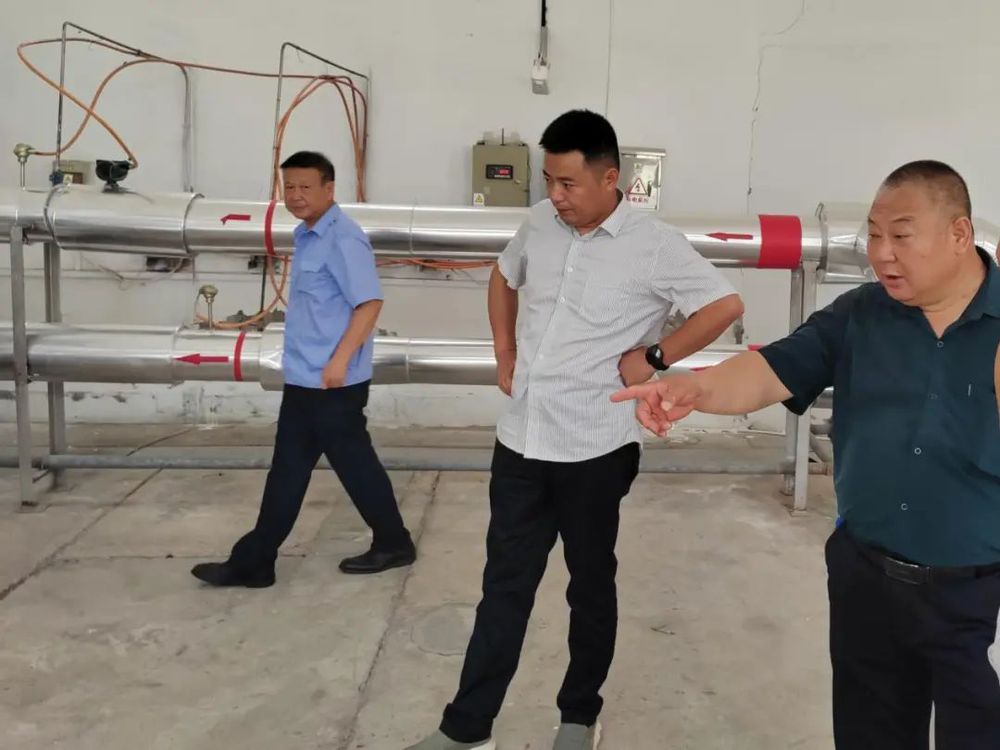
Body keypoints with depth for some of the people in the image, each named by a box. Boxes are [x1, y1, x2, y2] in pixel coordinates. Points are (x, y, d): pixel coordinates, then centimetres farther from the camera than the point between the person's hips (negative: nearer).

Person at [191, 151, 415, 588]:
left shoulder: (342, 240, -16)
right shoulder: (306, 236, 14)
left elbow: (369, 302, -23)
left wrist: (340, 360, -26)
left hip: (333, 383, -10)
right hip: (303, 380, 10)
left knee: (354, 465, 2)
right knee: (287, 473, 14)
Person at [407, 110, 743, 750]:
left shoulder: (654, 245, -11)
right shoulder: (539, 223, 4)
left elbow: (726, 305, -8)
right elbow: (504, 279, 22)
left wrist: (654, 357, -11)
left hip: (595, 450, -4)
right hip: (520, 441, 5)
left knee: (590, 585, 14)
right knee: (505, 585, 13)